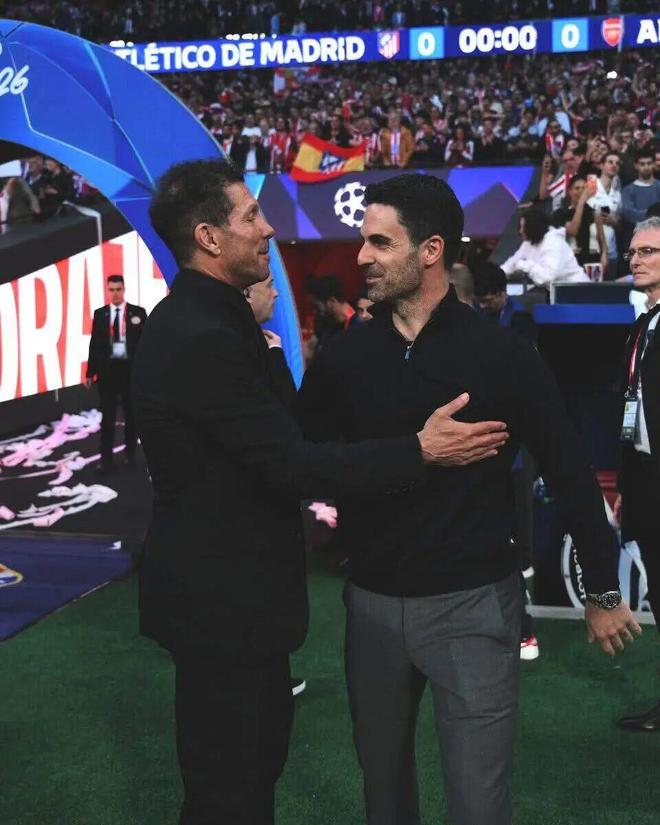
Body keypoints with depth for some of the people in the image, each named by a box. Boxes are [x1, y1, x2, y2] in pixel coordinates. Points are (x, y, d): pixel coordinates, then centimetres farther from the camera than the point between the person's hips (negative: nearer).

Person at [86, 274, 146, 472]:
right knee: (108, 416, 2)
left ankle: (130, 452, 24)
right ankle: (106, 457, 5)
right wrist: (90, 372, 3)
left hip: (131, 368, -1)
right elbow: (94, 343, 6)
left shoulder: (138, 312, 1)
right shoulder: (100, 314, 6)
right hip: (107, 369, 1)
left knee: (131, 413, 11)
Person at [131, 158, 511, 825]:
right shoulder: (204, 337, -25)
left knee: (261, 747, 24)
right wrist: (420, 451, -21)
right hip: (221, 594, -10)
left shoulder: (197, 319, 8)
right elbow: (294, 466, -25)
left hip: (223, 579, 10)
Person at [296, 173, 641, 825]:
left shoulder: (500, 354, -10)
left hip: (471, 603, -3)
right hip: (373, 601, 3)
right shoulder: (343, 357, -1)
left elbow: (569, 471, -5)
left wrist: (603, 590, -1)